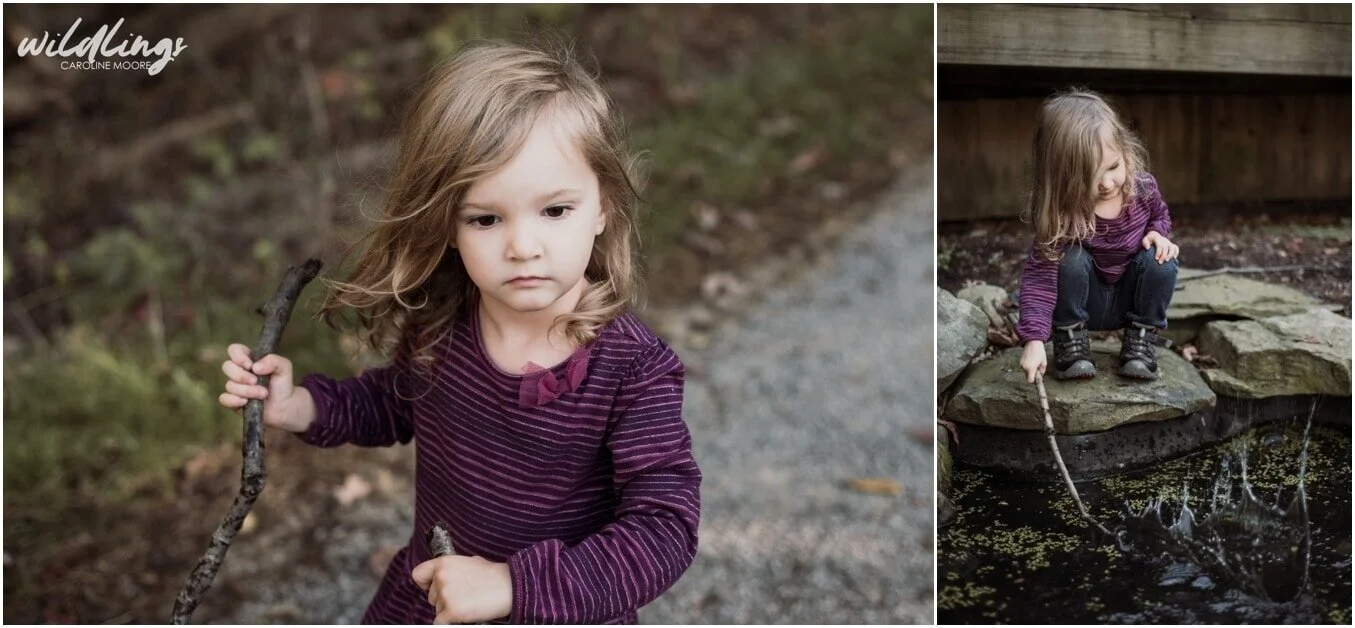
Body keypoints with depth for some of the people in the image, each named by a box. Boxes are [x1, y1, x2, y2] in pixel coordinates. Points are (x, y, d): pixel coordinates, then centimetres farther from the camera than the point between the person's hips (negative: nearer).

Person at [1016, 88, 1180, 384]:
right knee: (1071, 257, -31)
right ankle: (1070, 341, -11)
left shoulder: (1143, 187, -16)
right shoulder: (1061, 211, -28)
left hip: (1129, 300, 3)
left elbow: (1160, 214, 9)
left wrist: (1158, 233, -16)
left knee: (1161, 260, -24)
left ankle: (1141, 339, -6)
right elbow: (1039, 274, -33)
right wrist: (1034, 338, -43)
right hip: (1084, 302, -3)